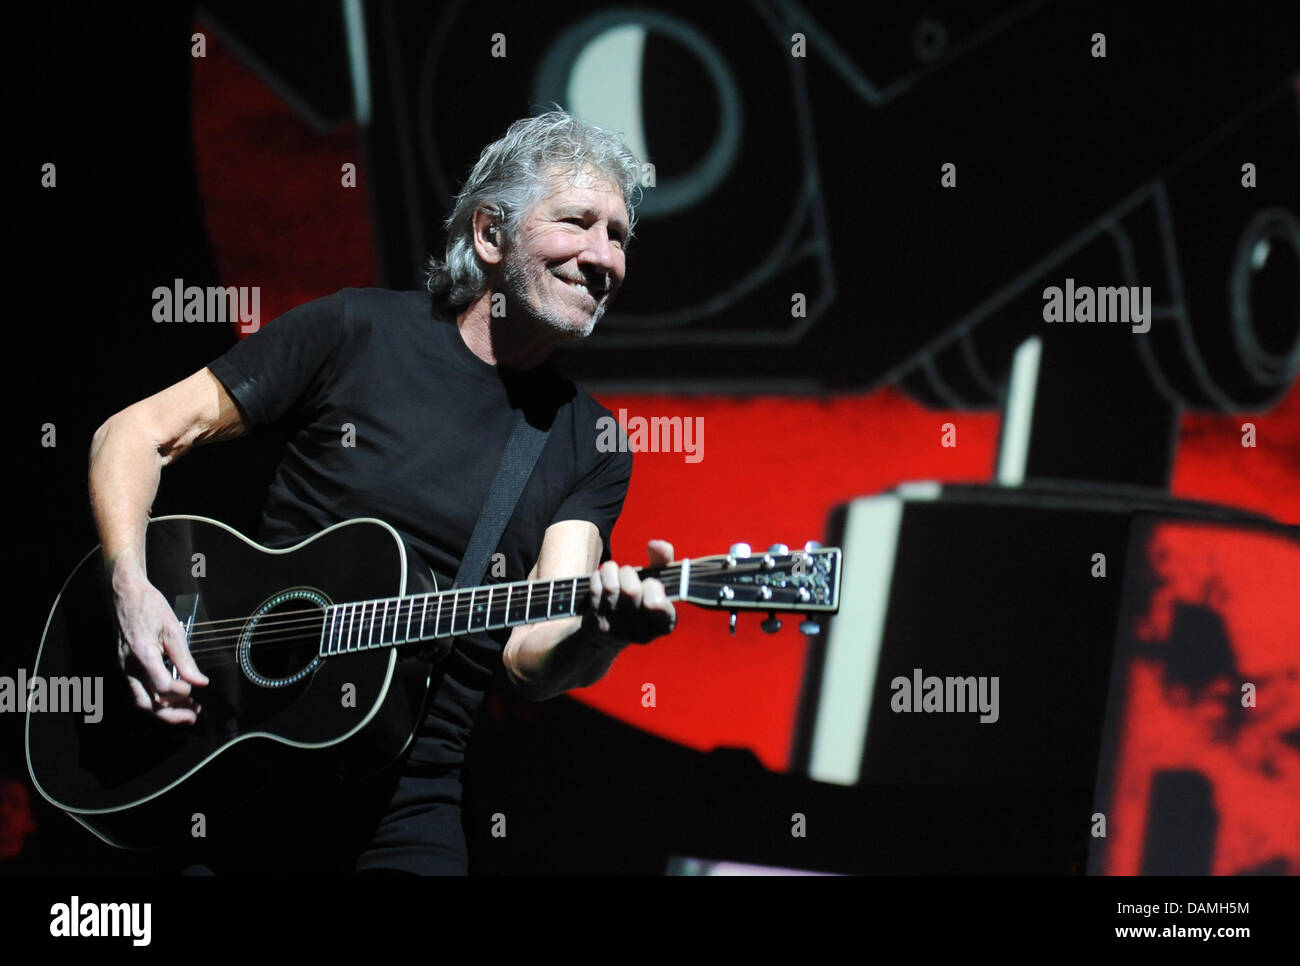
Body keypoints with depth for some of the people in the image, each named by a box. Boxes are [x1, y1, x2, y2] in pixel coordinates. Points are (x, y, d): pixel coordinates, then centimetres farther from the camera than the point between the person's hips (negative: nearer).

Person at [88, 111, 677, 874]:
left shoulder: (591, 445, 8)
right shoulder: (359, 332, 2)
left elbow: (531, 660, -3)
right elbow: (138, 433, 4)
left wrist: (601, 634, -25)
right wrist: (131, 589, -13)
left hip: (401, 800, 3)